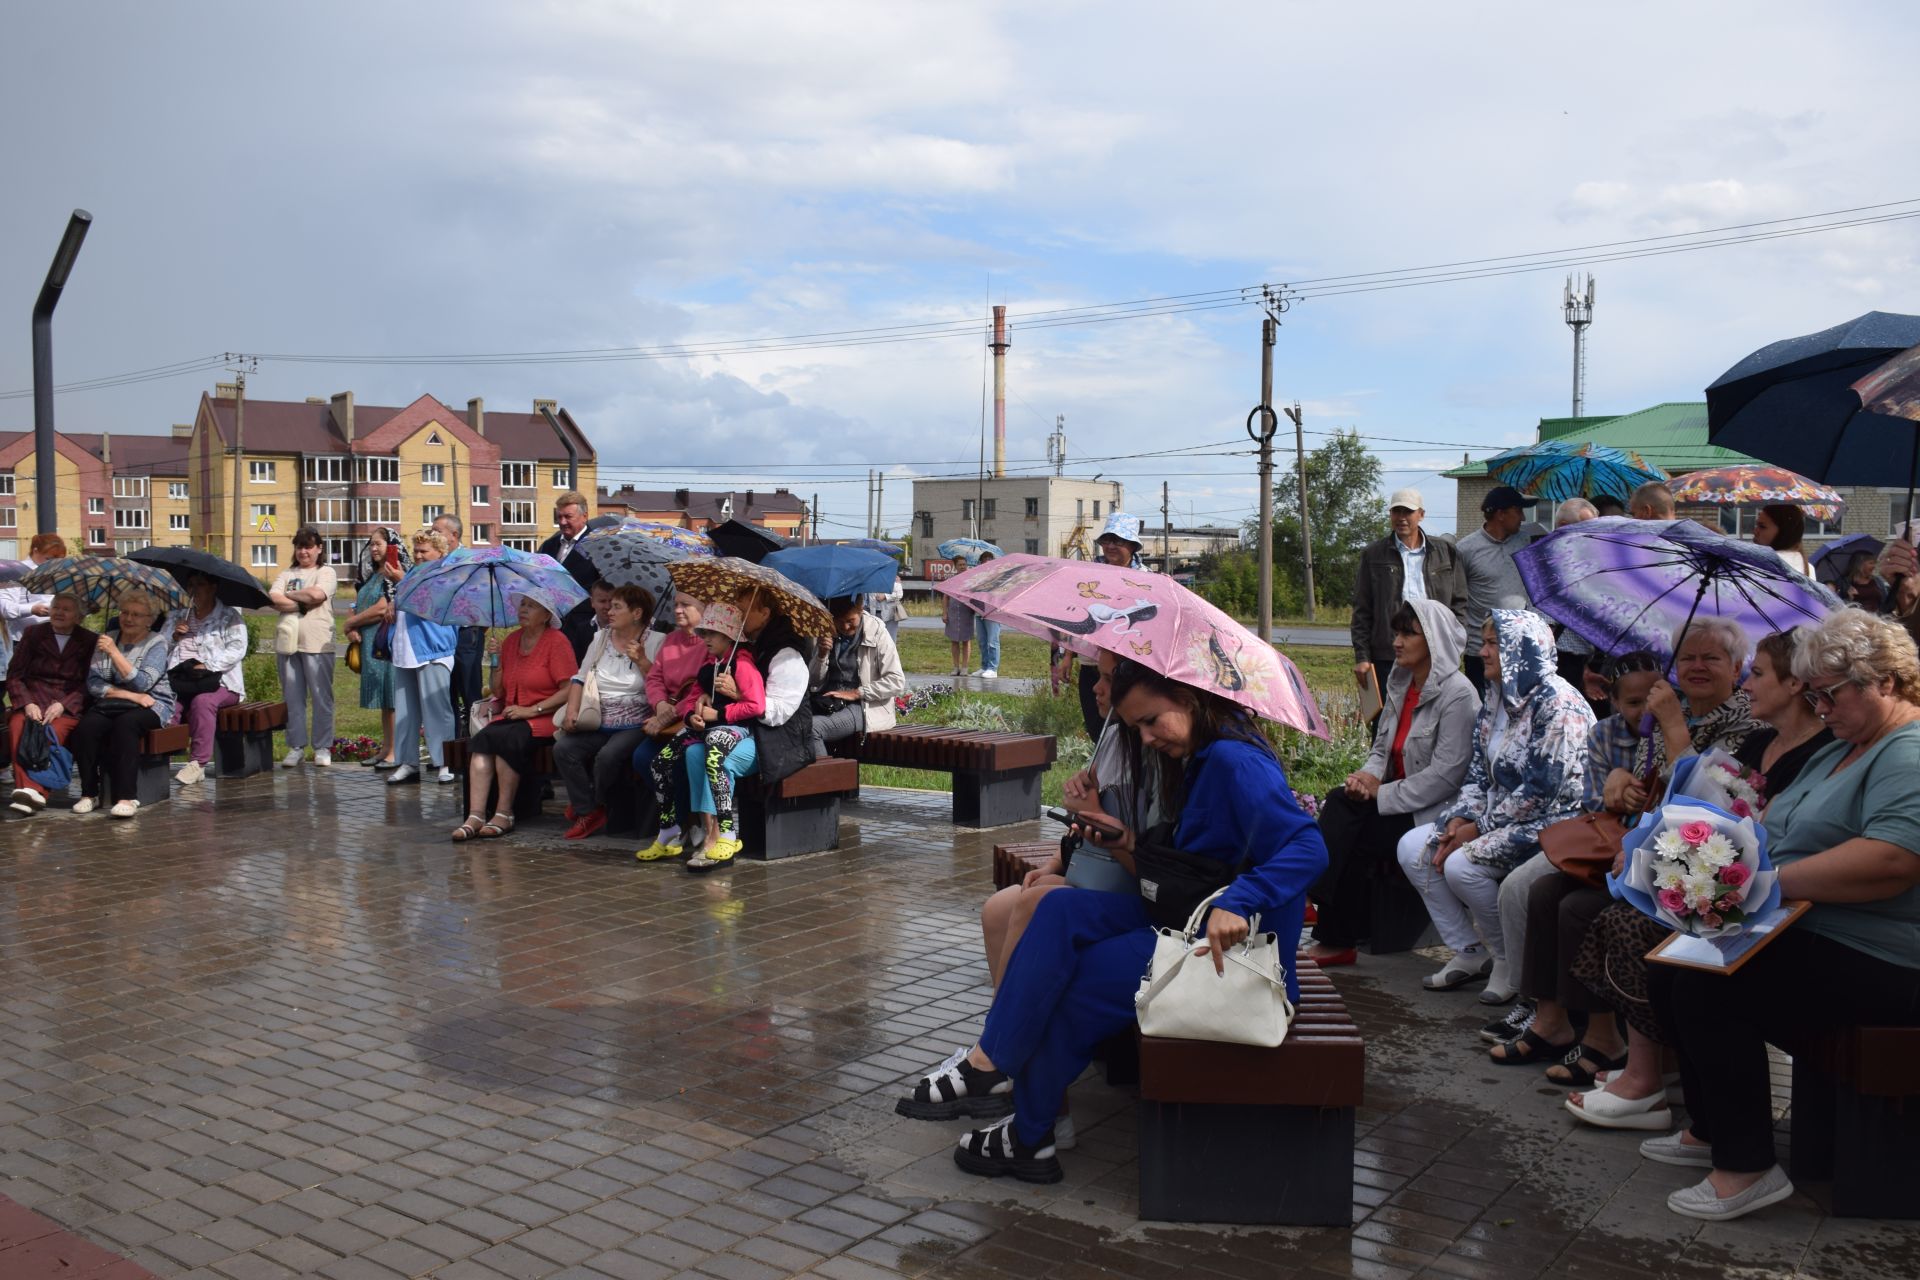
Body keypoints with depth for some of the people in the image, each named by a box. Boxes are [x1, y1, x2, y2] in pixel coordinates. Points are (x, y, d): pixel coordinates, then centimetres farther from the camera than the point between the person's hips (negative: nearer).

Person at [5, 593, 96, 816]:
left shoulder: (89, 641, 10)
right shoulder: (33, 634, 15)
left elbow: (89, 684, 2)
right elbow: (14, 675, 9)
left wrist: (62, 704, -15)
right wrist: (27, 704, -9)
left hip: (68, 705, -2)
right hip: (32, 700, 2)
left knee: (54, 730, -35)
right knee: (18, 726, -32)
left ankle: (33, 790, -44)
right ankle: (29, 789, -44)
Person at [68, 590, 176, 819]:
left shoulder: (157, 643, 2)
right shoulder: (106, 640, 14)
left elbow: (142, 683, -12)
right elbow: (93, 683, 4)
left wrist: (114, 652, -16)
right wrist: (129, 695, -10)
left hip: (151, 705, -3)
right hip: (110, 705, 3)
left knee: (125, 723, -36)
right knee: (85, 727, -29)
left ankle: (126, 798, -36)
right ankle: (89, 793, -17)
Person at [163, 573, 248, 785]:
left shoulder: (229, 617, 8)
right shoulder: (177, 616, 24)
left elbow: (236, 650, -7)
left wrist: (207, 666, -17)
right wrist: (174, 635, -4)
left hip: (219, 682, -4)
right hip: (179, 681, 4)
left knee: (202, 701, -36)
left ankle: (198, 763, -34)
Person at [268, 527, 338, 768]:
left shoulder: (326, 573, 6)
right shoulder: (285, 574, 17)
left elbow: (317, 594, -13)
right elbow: (274, 599, 1)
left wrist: (288, 595, 0)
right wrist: (302, 605, -9)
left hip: (317, 644, -4)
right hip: (288, 642, 4)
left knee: (321, 697, -1)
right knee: (292, 698, 6)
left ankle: (322, 748, 6)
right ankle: (295, 747, 12)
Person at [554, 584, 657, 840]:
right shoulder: (601, 638, 14)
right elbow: (580, 679, 13)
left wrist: (641, 661, -16)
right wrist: (571, 711, -2)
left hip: (635, 725, -5)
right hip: (599, 723, 5)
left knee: (608, 755, -31)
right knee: (563, 748, -19)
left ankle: (593, 804, 1)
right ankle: (588, 812, -6)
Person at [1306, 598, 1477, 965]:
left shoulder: (1458, 694, -15)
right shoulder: (1401, 684, 12)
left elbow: (1445, 776, -21)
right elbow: (1383, 749, 18)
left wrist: (1381, 794, -17)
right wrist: (1369, 776, -5)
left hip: (1435, 812, -8)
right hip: (1401, 800, 8)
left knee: (1355, 838, -21)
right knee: (1338, 801, -16)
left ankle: (1339, 939, -5)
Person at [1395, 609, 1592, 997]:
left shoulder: (1558, 705, -18)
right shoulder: (1497, 699, 10)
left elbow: (1541, 791, -23)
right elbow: (1478, 772, 12)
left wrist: (1479, 828, -17)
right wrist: (1460, 819, -5)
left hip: (1548, 823, -9)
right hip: (1499, 817, 9)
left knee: (1462, 864, -29)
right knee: (1412, 847, -6)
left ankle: (1510, 960, -5)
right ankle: (1470, 952, 3)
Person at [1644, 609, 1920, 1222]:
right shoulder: (1841, 751, 18)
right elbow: (1786, 827, 22)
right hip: (1809, 936, 11)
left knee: (1707, 984, -23)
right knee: (1677, 963, 3)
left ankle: (1746, 1166, -11)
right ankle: (1711, 1131, 14)